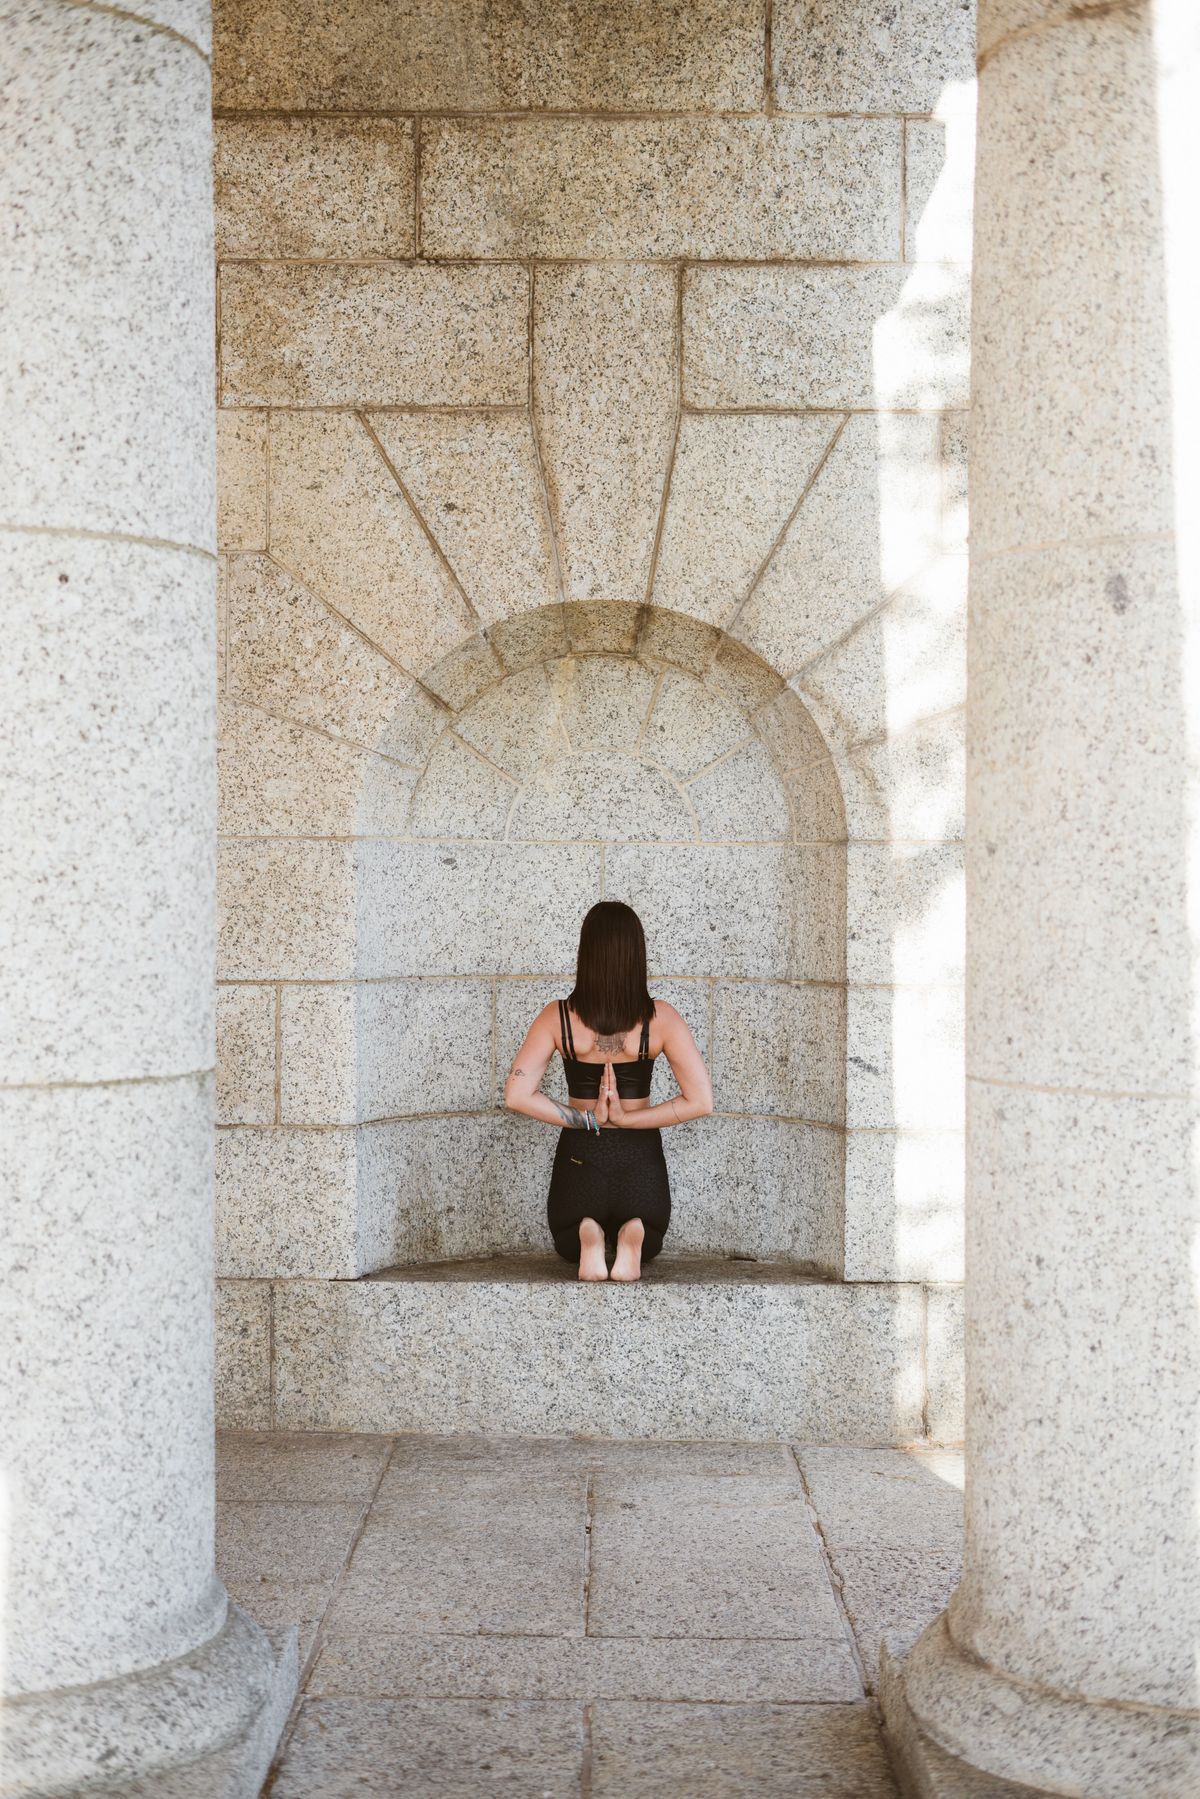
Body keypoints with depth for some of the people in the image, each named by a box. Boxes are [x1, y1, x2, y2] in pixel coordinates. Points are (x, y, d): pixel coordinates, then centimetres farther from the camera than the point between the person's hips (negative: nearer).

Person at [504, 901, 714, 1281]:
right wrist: (626, 1119, -12)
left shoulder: (558, 1017, -11)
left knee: (567, 1243, 31)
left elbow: (517, 1096, -18)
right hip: (641, 1162, 0)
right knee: (648, 1245, 31)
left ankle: (586, 1237, -5)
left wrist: (585, 1120, -11)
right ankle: (633, 1236, -6)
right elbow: (700, 1101, -16)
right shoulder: (660, 1018, -12)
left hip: (579, 1158, 0)